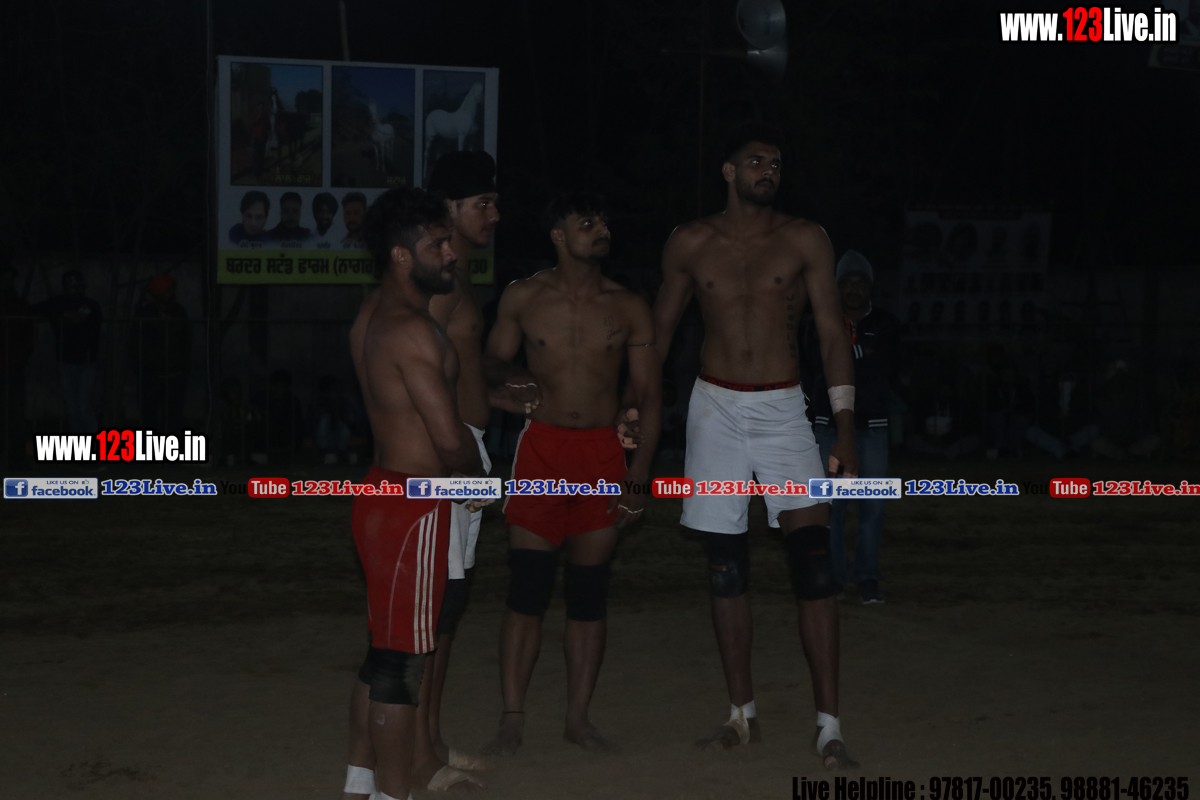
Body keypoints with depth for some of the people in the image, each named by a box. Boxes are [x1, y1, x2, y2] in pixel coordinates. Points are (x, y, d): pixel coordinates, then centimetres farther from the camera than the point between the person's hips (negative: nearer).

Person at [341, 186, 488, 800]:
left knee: (384, 651, 19)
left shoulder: (372, 316, 9)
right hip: (412, 510, -10)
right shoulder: (413, 332, -22)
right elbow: (450, 439, -24)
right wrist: (477, 478, -5)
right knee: (402, 659, -2)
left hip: (382, 492, 10)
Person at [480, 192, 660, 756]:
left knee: (589, 595, 4)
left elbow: (648, 395, 5)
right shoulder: (523, 298, 4)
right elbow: (493, 360, 18)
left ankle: (578, 718, 13)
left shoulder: (628, 308, 5)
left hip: (603, 454, 1)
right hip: (541, 447, -1)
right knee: (527, 589, -5)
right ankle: (512, 720, 1)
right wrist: (504, 377, -4)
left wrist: (639, 474, -1)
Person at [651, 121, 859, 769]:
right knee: (724, 564, 5)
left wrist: (844, 428, -8)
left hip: (783, 410, -2)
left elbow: (832, 333, -1)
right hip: (715, 409, 2)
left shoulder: (804, 241, 0)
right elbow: (661, 326, 14)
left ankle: (828, 725, -12)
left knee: (812, 556, -14)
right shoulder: (690, 243, 4)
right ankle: (742, 715, 16)